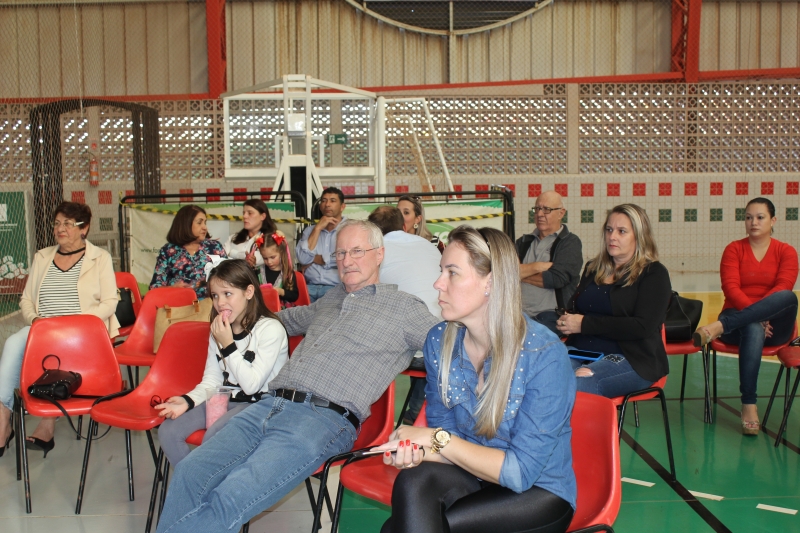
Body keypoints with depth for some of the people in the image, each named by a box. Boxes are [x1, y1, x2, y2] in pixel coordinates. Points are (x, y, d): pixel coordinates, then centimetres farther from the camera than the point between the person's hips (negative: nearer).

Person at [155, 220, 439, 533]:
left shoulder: (403, 307, 7)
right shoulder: (330, 300, 27)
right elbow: (289, 319, 48)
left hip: (325, 417, -7)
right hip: (269, 405, 7)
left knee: (229, 499, -26)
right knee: (190, 472, -14)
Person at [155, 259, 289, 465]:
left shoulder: (271, 329, -13)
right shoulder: (219, 331, 11)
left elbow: (252, 384, -15)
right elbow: (211, 379, 9)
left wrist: (228, 345, -18)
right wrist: (188, 400, -10)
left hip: (259, 404, -7)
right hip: (223, 399, 7)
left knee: (212, 437, -30)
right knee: (167, 431, -11)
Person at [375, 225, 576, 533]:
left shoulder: (544, 356, -22)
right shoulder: (439, 341, -5)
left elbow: (521, 471, -21)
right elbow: (443, 429, 3)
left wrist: (437, 438, -21)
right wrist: (419, 450, -20)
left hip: (540, 491, -4)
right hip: (473, 474, 5)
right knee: (414, 481, -29)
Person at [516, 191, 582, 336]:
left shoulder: (570, 242, 4)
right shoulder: (524, 242, 20)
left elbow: (556, 278, -10)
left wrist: (520, 273, 1)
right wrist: (538, 267, -8)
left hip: (551, 318, -3)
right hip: (519, 316, 3)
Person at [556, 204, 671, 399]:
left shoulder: (654, 274, 3)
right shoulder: (593, 268, 21)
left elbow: (643, 327, -10)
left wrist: (585, 324, -14)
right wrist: (566, 321, -3)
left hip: (631, 359, -5)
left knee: (578, 383, -37)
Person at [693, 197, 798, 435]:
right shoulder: (734, 249, 6)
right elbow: (730, 287, -8)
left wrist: (760, 312, -25)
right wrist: (756, 314, -23)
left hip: (775, 325, 1)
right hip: (740, 321, -1)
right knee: (753, 330, -39)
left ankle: (718, 327, -41)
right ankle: (749, 406, -39)